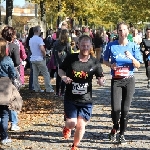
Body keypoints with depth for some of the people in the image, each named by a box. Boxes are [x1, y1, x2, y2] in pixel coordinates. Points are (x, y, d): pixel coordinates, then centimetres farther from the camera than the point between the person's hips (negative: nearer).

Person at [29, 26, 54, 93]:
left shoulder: (30, 40, 9)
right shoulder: (39, 39, -15)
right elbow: (42, 49, -23)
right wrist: (44, 55, -9)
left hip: (33, 59, 7)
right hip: (39, 59, -7)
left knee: (35, 74, 9)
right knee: (46, 74, -1)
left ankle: (37, 88, 10)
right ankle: (48, 89, -1)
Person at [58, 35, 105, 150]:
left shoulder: (94, 62, -3)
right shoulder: (70, 58, -5)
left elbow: (101, 77, 6)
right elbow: (60, 70, 9)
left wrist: (101, 81, -18)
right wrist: (63, 77, -12)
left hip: (86, 100, 1)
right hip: (70, 98, -1)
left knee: (81, 125, 1)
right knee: (72, 123, -10)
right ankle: (67, 128, 31)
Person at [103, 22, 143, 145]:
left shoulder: (133, 46, 0)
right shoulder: (111, 46, 0)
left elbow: (138, 65, 0)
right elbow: (105, 60, 12)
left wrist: (131, 57, -20)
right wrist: (111, 65, -10)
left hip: (129, 80, 1)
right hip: (116, 80, -1)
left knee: (125, 109, 1)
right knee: (116, 108, -12)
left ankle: (122, 134, 18)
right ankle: (115, 127, 19)